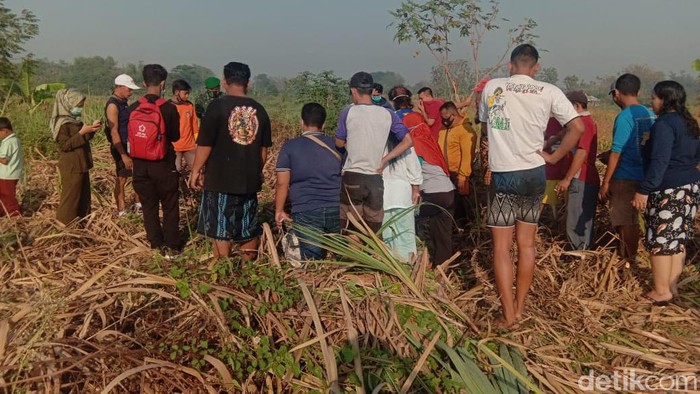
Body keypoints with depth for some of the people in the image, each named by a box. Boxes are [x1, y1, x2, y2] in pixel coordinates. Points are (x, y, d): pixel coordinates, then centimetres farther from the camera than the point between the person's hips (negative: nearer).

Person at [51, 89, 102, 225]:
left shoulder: (75, 120, 11)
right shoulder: (62, 123, -17)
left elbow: (83, 139, 19)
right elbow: (65, 145, -21)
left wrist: (92, 128, 3)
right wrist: (82, 132, -27)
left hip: (81, 165, 9)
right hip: (71, 168, -9)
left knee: (84, 195, 17)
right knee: (70, 197, 0)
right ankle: (66, 225, 11)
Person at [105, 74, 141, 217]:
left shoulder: (124, 102, 9)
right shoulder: (113, 105, -17)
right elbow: (114, 132, -21)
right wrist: (124, 155, -23)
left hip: (131, 146, 8)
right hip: (121, 147, -8)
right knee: (122, 179, 2)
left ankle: (138, 204, 27)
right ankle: (121, 212, 13)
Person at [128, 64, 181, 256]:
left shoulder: (132, 108, -4)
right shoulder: (169, 108, -12)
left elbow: (129, 135, 5)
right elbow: (175, 136, -2)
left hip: (140, 165, 3)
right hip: (164, 165, -3)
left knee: (149, 206, 14)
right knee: (170, 207, 9)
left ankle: (156, 244, 22)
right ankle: (171, 246, 12)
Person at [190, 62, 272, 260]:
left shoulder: (218, 106, -9)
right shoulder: (259, 110, 4)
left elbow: (205, 144, -10)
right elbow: (264, 149, 9)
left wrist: (196, 170, 2)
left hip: (220, 179, -4)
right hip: (249, 180, 4)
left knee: (219, 229, 6)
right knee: (249, 228, 15)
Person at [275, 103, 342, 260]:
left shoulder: (290, 147, 1)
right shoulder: (336, 145, 9)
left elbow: (282, 183, -3)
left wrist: (279, 211, 7)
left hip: (306, 212, -2)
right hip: (337, 210, 3)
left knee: (312, 260, 2)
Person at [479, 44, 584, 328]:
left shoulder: (492, 87, -1)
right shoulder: (549, 92, -2)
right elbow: (577, 127, -7)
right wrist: (554, 157, 0)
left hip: (502, 175, -2)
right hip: (534, 174, 2)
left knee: (501, 247, 4)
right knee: (526, 244, 13)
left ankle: (508, 315, 4)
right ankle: (519, 309, 21)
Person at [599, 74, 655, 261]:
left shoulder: (624, 117, -16)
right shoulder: (649, 114, 6)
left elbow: (616, 154, -17)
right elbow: (639, 147, 12)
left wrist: (605, 182, -11)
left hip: (626, 178, -8)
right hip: (643, 177, 8)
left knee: (625, 223, 3)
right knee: (631, 221, 18)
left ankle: (627, 262, 12)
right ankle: (629, 258, 29)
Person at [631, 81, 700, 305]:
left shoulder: (664, 124, -16)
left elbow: (659, 161, -24)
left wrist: (644, 190, -25)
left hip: (668, 191, -9)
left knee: (660, 240, -1)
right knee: (678, 239, 14)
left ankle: (661, 292, 5)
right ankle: (672, 286, 22)